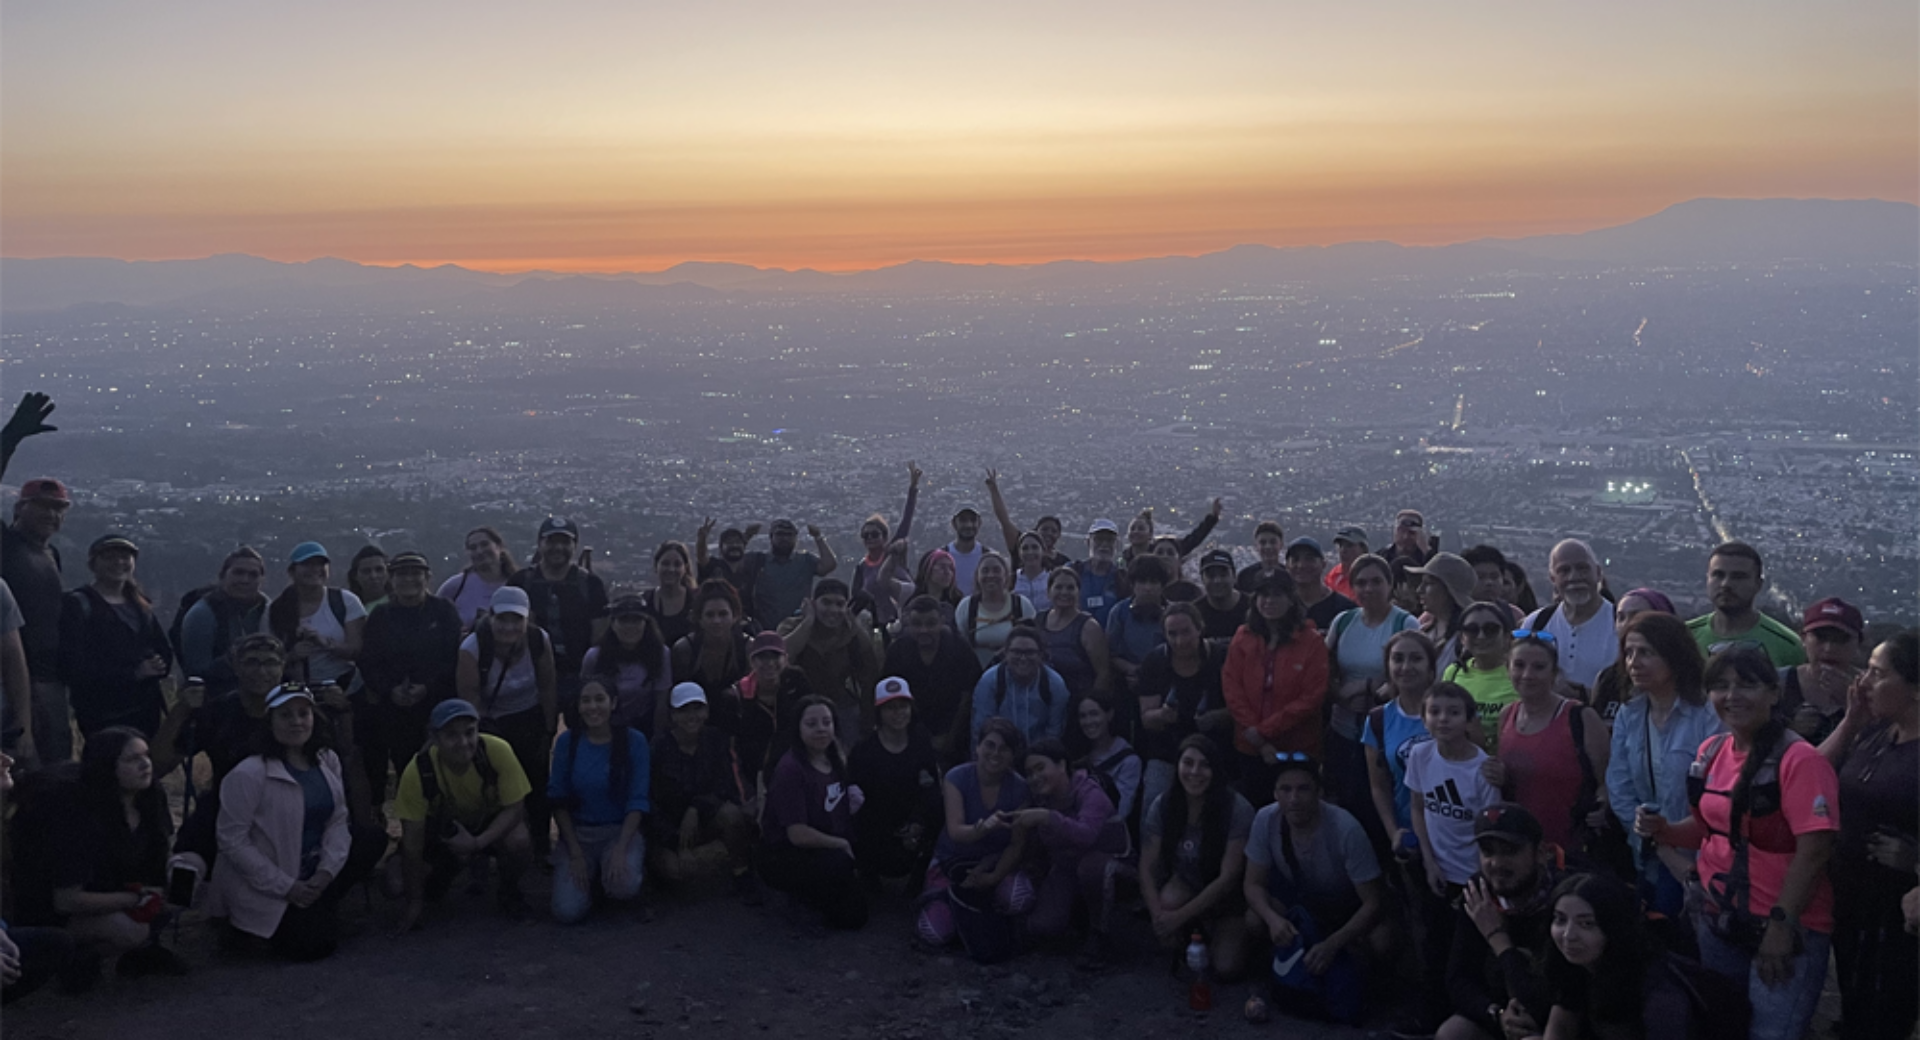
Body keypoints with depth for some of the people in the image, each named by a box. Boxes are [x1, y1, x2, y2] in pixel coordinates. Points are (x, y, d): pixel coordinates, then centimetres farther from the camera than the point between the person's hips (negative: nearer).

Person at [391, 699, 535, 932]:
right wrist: (415, 902, -15)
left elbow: (514, 808, -21)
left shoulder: (497, 751, -31)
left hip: (494, 821, -2)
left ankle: (508, 888, 1)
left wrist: (477, 843, -35)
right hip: (444, 826, 2)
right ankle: (445, 869, 18)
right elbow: (412, 841, -20)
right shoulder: (418, 771, -29)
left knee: (519, 843, -33)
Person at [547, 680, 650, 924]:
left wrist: (620, 851, -19)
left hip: (621, 830, -1)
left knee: (624, 887, -32)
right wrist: (575, 853, -9)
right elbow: (558, 801, 0)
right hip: (577, 832, 1)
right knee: (568, 912, -19)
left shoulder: (633, 741, -6)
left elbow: (637, 802, -7)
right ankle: (590, 876, 14)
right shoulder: (567, 741, -2)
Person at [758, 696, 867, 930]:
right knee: (839, 864, -35)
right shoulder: (790, 769, -21)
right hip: (783, 857, -9)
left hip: (827, 850, 9)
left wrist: (855, 801, 3)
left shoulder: (836, 763, 5)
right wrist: (842, 845, -13)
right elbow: (798, 835, -25)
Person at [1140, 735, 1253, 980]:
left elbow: (1228, 877, -25)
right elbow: (1147, 868, -12)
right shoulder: (1162, 806, -15)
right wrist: (1158, 914, -29)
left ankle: (1213, 934, 15)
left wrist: (1180, 916, -28)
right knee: (1169, 902, -33)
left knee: (1227, 969, -20)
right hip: (1184, 885, 2)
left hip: (1225, 896, -2)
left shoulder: (1237, 810, -25)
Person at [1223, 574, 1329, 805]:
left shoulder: (1311, 641, -6)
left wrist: (1264, 730, -14)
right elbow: (1231, 687, -1)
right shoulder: (1243, 638, 3)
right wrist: (1258, 740, -11)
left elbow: (1313, 697, -11)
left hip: (1297, 750, -2)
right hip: (1250, 749, 3)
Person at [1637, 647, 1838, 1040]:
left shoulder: (1798, 759, -16)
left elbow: (1815, 851, -19)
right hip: (1718, 920, 7)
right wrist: (1662, 830, -2)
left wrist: (1782, 925, -19)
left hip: (1787, 929, -7)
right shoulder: (1711, 751, 6)